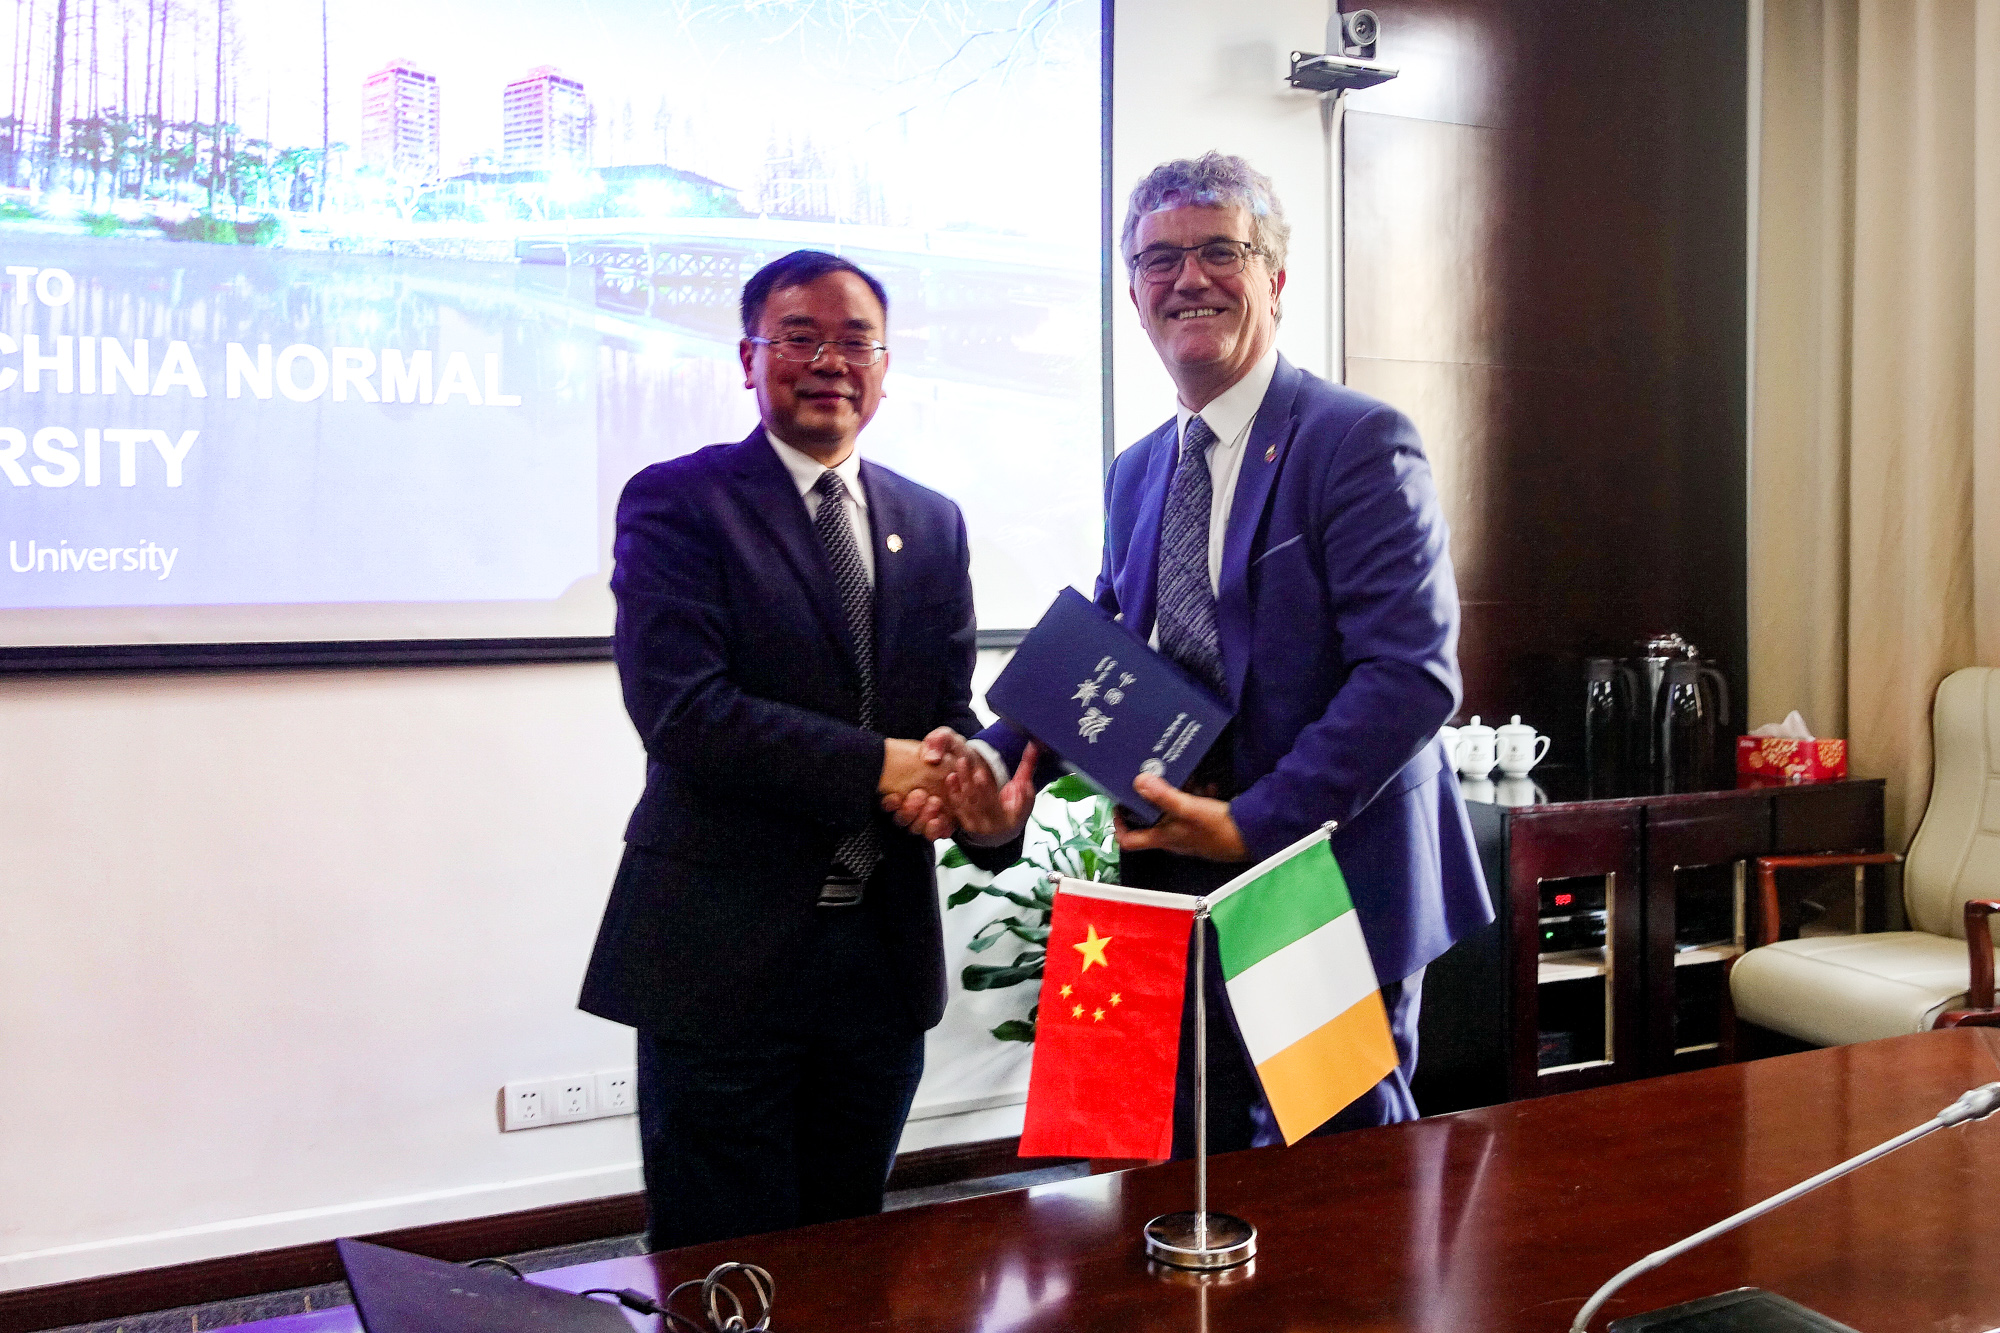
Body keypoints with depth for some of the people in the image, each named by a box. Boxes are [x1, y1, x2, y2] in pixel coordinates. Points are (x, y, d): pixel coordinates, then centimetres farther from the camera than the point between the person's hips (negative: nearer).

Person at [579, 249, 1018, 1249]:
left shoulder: (933, 525, 13)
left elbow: (951, 714, 10)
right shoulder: (675, 502, -4)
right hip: (723, 950, -5)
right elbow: (679, 707, -16)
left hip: (885, 950, 5)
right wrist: (872, 768, -22)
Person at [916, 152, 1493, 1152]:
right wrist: (1004, 761, -6)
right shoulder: (1135, 473, 15)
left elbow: (1413, 672, -19)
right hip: (1175, 894, 7)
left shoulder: (1359, 442, -10)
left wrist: (1252, 823, -22)